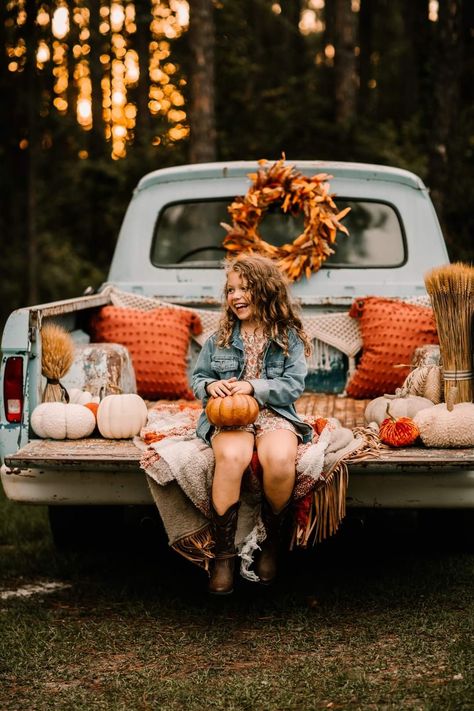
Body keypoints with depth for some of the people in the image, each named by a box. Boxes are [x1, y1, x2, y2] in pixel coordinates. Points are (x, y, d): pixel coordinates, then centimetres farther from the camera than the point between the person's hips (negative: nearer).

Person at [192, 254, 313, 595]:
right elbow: (198, 377, 18)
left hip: (275, 413, -1)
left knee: (279, 458, -36)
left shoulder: (289, 336, 5)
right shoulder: (220, 336, 13)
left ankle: (271, 541, -11)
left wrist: (252, 386, -15)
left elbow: (293, 385, -2)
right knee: (232, 457, -36)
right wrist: (210, 386, -6)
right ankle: (224, 552, -27)